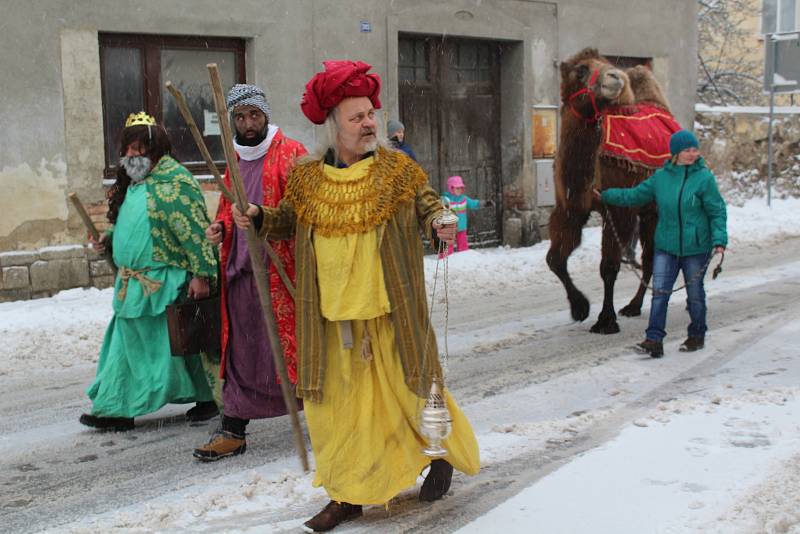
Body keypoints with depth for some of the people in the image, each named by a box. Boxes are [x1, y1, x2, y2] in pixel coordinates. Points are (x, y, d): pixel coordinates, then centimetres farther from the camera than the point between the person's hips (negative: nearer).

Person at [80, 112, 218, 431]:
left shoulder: (174, 181, -14)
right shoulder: (131, 183, 14)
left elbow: (195, 232, -19)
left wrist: (201, 274, -23)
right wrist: (109, 239, 9)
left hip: (166, 284, -9)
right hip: (133, 283, 9)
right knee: (129, 345, 11)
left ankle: (208, 398, 18)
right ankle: (117, 410, 19)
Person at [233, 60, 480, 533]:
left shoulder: (398, 169, -3)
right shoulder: (307, 179, 2)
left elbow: (429, 207, 4)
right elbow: (289, 222, 16)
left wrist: (440, 223, -18)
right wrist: (259, 218, -2)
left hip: (389, 314, -2)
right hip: (331, 316, 2)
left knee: (406, 387, 10)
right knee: (340, 401, 8)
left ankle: (442, 452, 39)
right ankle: (348, 495, 22)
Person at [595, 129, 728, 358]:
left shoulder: (705, 178, -6)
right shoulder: (660, 177, 4)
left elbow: (717, 212, -5)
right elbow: (634, 195, 15)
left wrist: (719, 239, -16)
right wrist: (606, 195, 18)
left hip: (696, 247, -2)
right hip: (666, 246, 3)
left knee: (695, 293, 11)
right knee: (659, 292, -5)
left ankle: (697, 336, 28)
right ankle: (654, 339, -4)